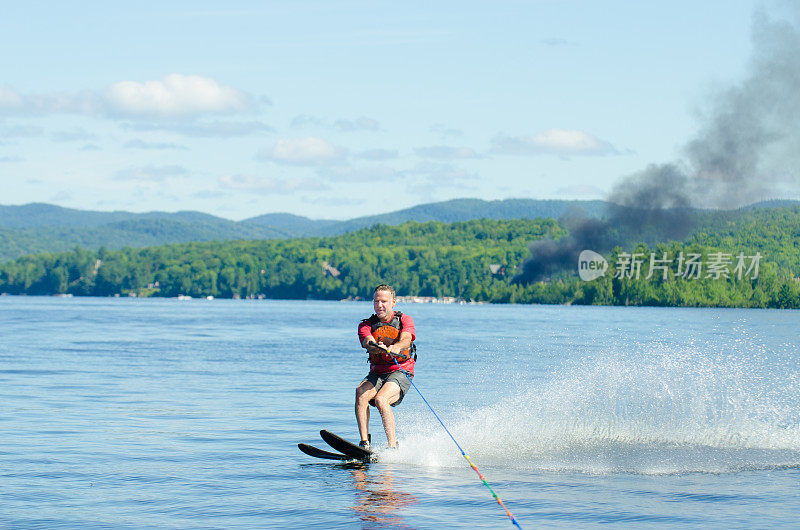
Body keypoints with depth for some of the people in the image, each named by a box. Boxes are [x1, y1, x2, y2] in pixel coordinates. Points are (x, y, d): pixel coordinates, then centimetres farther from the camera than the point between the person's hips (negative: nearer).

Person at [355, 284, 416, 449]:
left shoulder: (404, 320, 2)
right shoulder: (366, 325, 7)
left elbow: (406, 340, -19)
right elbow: (367, 342, -15)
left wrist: (394, 348, -43)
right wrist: (375, 347, -40)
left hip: (400, 373, -3)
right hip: (376, 374, 3)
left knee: (380, 399, -30)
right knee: (361, 394, -27)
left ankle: (393, 446, -31)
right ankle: (364, 444, -31)